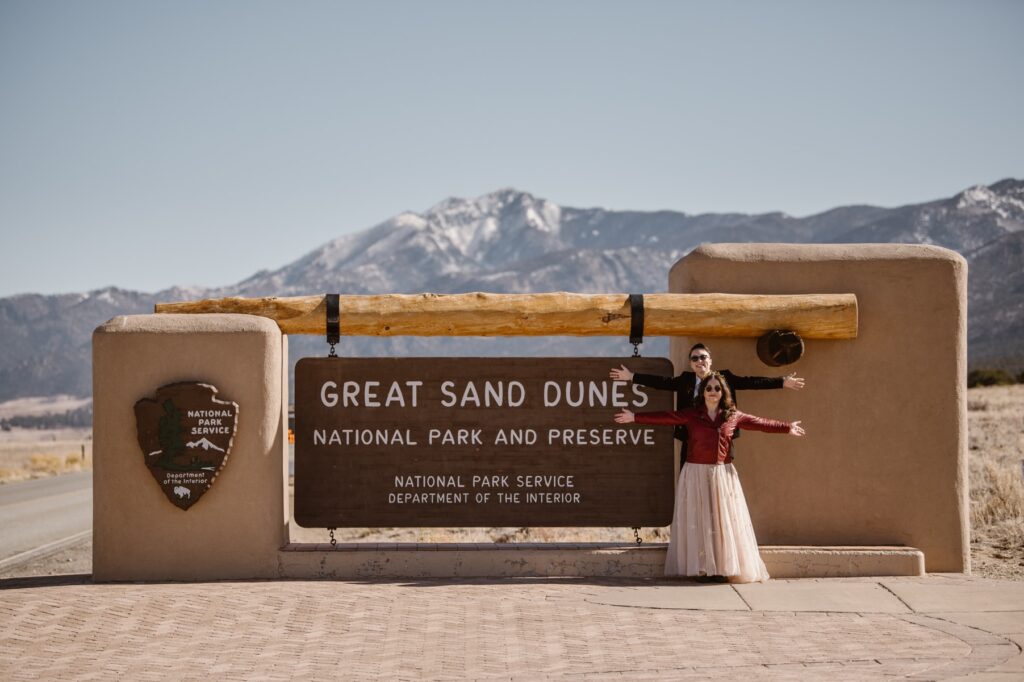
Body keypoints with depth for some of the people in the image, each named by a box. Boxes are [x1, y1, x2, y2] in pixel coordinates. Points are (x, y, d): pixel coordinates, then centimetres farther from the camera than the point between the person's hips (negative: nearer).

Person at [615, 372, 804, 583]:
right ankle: (702, 569, 1)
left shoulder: (733, 416, 6)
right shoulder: (691, 415, -2)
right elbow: (664, 417, -9)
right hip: (696, 474, -2)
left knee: (724, 520, 2)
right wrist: (635, 417, -17)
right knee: (698, 520, -1)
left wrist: (787, 427, 14)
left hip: (723, 475, 2)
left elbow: (760, 423, 12)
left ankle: (723, 568, 7)